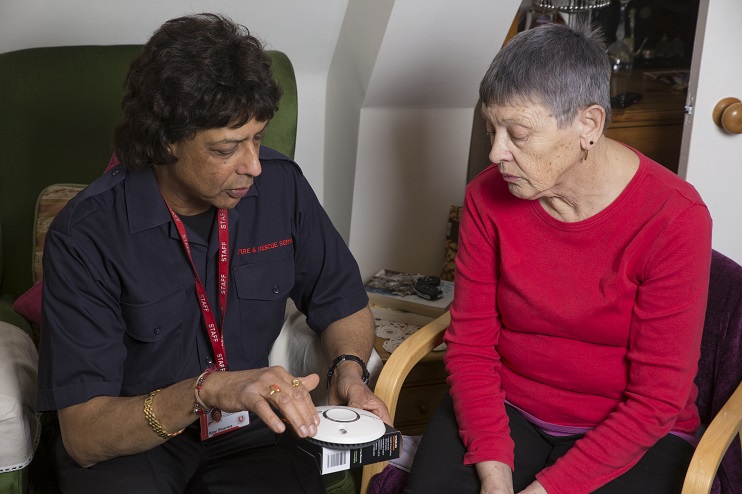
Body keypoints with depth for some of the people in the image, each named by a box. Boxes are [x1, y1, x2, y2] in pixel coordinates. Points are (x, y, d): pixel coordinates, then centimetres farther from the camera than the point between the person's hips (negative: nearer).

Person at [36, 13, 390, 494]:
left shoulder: (281, 186, -7)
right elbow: (84, 435, -21)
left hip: (244, 431, 3)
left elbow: (346, 307, 8)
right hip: (126, 439, -2)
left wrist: (350, 369, -13)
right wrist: (208, 390, -37)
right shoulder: (85, 235, -19)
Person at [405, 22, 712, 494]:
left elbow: (658, 398, -14)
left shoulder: (674, 217, -16)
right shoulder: (488, 197, -6)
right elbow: (471, 342, -3)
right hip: (506, 409, 2)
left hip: (633, 434, -1)